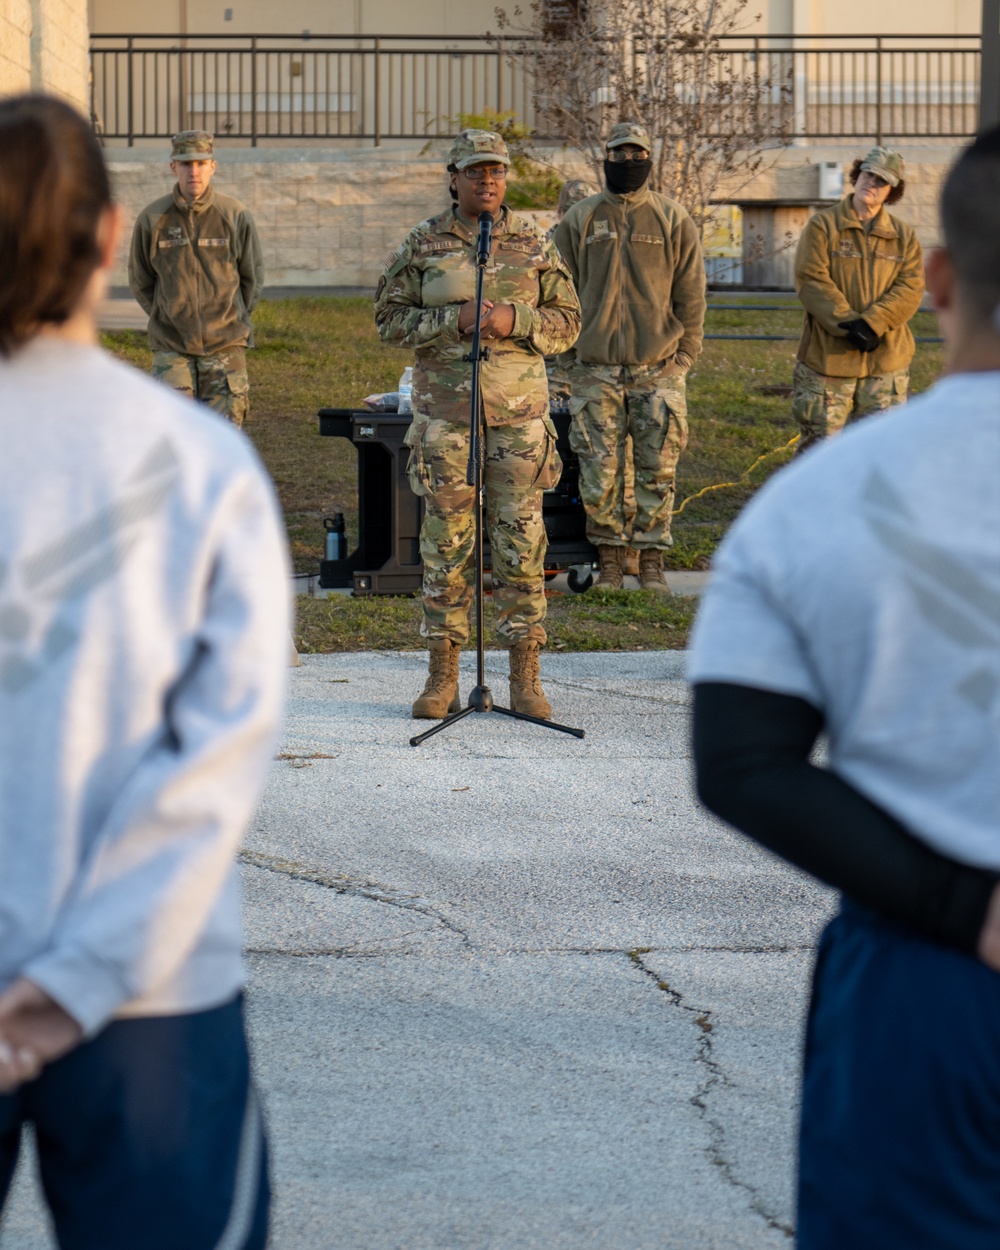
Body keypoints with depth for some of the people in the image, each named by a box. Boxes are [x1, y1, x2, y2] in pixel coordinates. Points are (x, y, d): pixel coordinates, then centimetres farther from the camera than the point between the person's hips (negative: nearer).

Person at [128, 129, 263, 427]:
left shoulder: (235, 216, -1)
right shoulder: (152, 219, -1)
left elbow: (253, 277, 11)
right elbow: (140, 282, 11)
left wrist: (231, 319, 8)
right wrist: (167, 317, 8)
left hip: (225, 346, 0)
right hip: (172, 346, 0)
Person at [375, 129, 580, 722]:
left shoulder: (533, 244, 6)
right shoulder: (424, 244, 4)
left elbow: (567, 321, 7)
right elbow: (391, 317, 2)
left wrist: (514, 322, -12)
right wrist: (454, 320, -13)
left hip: (519, 410, 0)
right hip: (445, 409, 0)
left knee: (521, 540, 1)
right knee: (446, 542, 2)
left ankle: (526, 678, 7)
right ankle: (443, 677, 9)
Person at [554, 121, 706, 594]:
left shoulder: (673, 221, 6)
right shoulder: (579, 220, 6)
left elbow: (691, 293, 7)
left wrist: (685, 355, 2)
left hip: (658, 369, 0)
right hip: (596, 371, 0)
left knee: (657, 469, 1)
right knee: (600, 470, -1)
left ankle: (652, 561, 9)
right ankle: (608, 560, 9)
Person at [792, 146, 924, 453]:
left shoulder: (904, 236, 10)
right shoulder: (822, 226, 1)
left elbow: (911, 287, -3)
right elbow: (811, 279, -9)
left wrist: (871, 323, -19)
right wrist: (847, 323, -20)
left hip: (885, 361, 3)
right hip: (828, 356, -2)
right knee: (819, 441, 1)